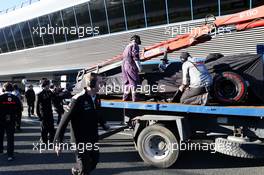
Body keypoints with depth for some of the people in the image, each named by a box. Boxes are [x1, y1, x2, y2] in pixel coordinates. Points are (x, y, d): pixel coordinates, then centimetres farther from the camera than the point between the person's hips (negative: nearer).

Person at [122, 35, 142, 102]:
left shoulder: (127, 46, 24)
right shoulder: (134, 45, -2)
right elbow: (135, 56, -13)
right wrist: (139, 66, -13)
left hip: (124, 65, 9)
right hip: (130, 65, -8)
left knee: (127, 81, 12)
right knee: (134, 81, -6)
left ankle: (125, 97, 12)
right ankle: (134, 97, -7)